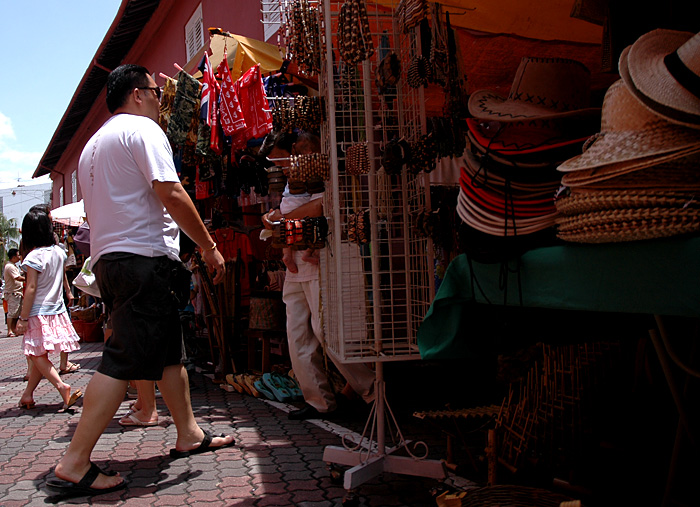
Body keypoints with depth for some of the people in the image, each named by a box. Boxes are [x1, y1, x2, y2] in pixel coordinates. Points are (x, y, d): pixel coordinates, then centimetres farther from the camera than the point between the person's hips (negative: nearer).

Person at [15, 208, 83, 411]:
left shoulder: (33, 257, -16)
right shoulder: (59, 252, 3)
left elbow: (31, 288, -18)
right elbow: (64, 279, 16)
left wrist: (23, 317, -14)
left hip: (39, 312, -7)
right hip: (57, 310, 7)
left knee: (37, 355, -2)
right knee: (40, 355, 14)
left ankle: (62, 387, -18)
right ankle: (27, 394, 22)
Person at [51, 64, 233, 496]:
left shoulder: (93, 144, 24)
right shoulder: (143, 129, -5)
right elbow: (170, 193, -16)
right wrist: (209, 246, -10)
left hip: (107, 256, 10)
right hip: (142, 255, -10)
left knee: (171, 349, 16)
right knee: (124, 360, -11)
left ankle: (189, 435, 24)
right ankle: (75, 464, -12)